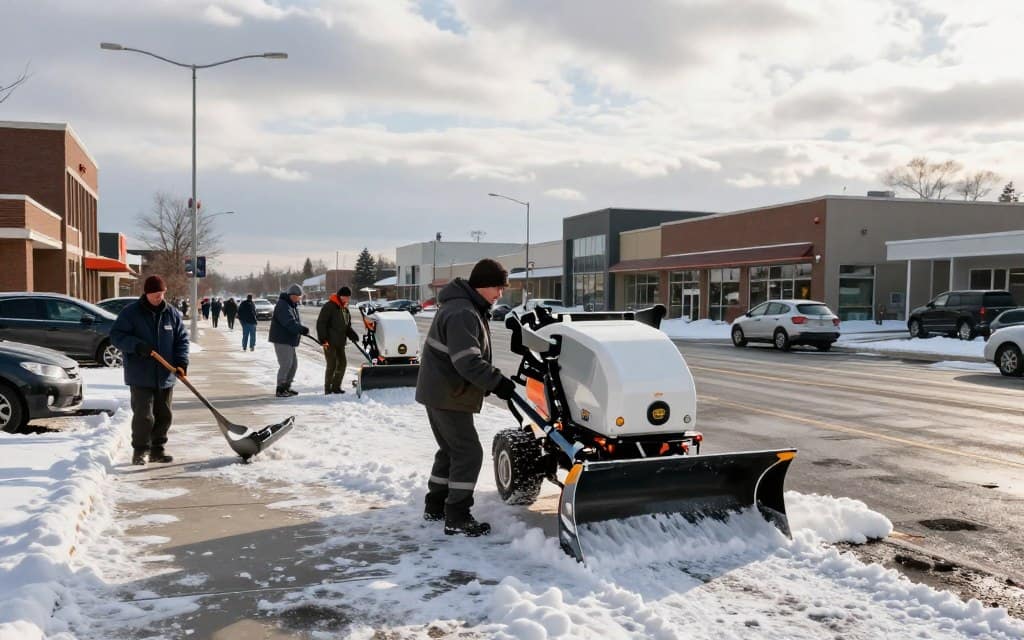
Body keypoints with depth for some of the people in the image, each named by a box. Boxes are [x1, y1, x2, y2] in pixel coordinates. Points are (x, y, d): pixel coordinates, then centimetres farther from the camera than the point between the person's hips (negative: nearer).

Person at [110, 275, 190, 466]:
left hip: (165, 376, 4)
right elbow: (116, 335, -6)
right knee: (143, 415, -8)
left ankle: (158, 449, 22)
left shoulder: (172, 314, 6)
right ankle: (140, 450, 7)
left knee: (164, 415, 10)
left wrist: (181, 362, -5)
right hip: (140, 376, -4)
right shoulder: (131, 312, -4)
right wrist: (137, 345, -22)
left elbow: (182, 340, 9)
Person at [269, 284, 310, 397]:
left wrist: (302, 330, -4)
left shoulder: (293, 305, 16)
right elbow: (289, 323, -28)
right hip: (281, 339, -10)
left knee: (293, 363, 14)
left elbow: (297, 321, 13)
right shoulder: (282, 305, -17)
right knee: (286, 364, -10)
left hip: (289, 340, 10)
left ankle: (287, 387, 25)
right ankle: (280, 389, -2)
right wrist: (302, 329, -35)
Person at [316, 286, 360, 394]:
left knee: (342, 363, 9)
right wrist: (323, 339, -21)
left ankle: (336, 387, 21)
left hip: (340, 342, 8)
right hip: (329, 342, -8)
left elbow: (347, 326, 20)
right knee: (332, 365, -8)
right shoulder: (329, 307, -11)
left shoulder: (345, 309, 14)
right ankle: (327, 389, 3)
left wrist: (353, 335, 0)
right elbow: (321, 323, -15)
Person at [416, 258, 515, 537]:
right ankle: (457, 519, -1)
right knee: (468, 453, -7)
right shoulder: (462, 313, -22)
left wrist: (493, 381, 14)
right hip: (447, 395, -11)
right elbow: (468, 362, -30)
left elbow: (473, 355, 22)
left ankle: (435, 507, 29)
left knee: (450, 451, 19)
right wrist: (497, 382, -24)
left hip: (441, 391, 11)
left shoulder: (469, 308, 14)